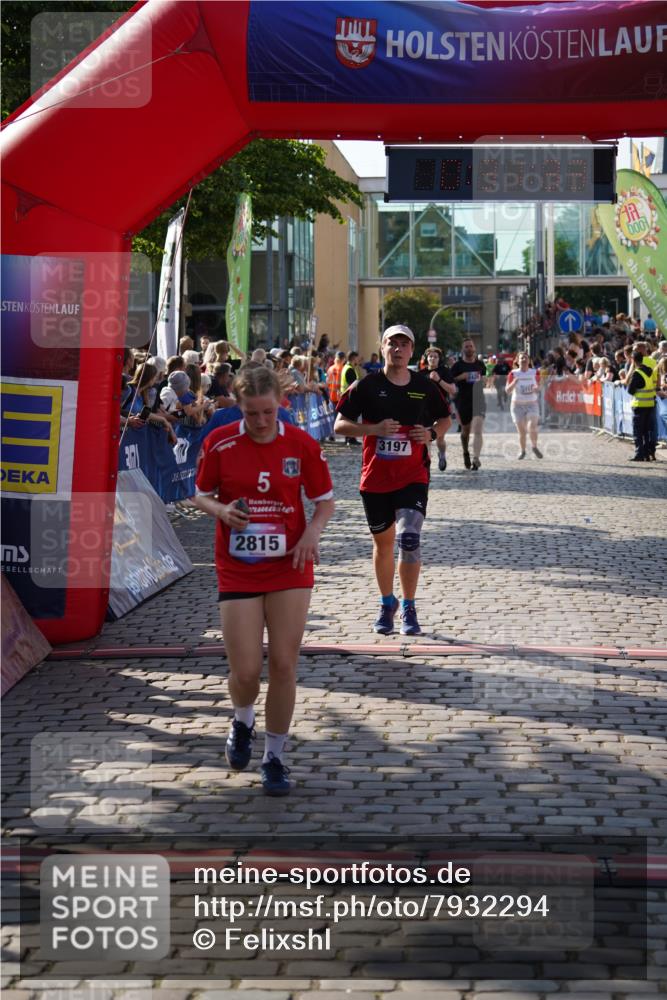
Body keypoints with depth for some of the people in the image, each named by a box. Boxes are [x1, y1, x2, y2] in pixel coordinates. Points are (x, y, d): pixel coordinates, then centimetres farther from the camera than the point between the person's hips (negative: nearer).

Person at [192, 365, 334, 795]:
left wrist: (312, 532, -14)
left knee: (284, 665, 0)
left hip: (289, 567, 1)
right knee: (246, 671, -4)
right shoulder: (219, 443, -5)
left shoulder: (302, 444, -4)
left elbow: (325, 500, 6)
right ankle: (243, 722, 31)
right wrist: (221, 510, -15)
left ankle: (275, 756, 16)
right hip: (237, 570, 0)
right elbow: (202, 495, 7)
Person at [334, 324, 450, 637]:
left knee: (409, 539, -15)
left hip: (413, 478, 0)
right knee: (383, 541, 13)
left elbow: (444, 418, 18)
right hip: (375, 478, 1)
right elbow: (340, 424, -4)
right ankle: (387, 603, 32)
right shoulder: (366, 386, -3)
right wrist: (375, 429, -18)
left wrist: (432, 432, -4)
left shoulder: (425, 387, 3)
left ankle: (409, 608, -1)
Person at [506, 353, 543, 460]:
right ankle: (522, 450, 20)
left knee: (532, 427, -18)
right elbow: (508, 391, -8)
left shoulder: (535, 373, 2)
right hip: (517, 405, 0)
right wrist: (514, 383, -26)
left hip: (532, 404, 0)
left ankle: (534, 447, 4)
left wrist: (536, 389, -9)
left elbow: (538, 387, 15)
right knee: (521, 430, 1)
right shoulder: (513, 374, -3)